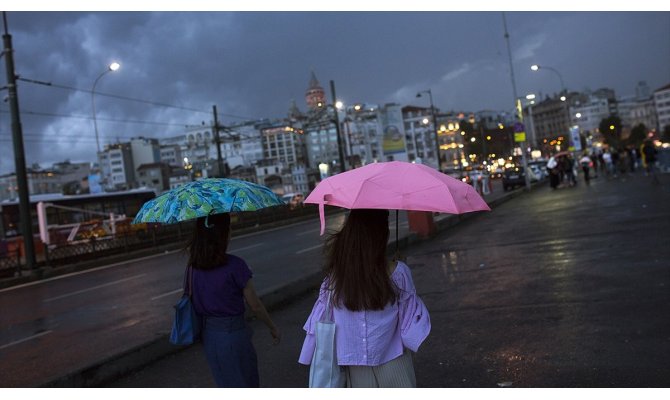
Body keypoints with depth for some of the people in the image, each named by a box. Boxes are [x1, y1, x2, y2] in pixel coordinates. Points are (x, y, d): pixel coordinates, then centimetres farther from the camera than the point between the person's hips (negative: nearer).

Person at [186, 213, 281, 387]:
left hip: (208, 335, 6)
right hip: (232, 334, -6)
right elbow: (255, 305, -13)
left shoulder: (193, 266, -4)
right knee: (244, 384, 14)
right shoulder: (234, 265, -21)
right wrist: (273, 328, 1)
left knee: (226, 385, 25)